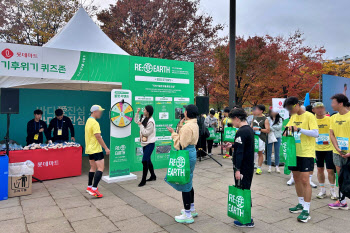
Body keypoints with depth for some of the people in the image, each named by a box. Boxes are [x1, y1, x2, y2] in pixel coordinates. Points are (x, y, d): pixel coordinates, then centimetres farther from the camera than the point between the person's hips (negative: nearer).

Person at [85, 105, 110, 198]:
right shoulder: (95, 123, -18)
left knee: (93, 167, 18)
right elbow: (98, 137, -22)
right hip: (96, 149, -10)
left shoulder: (88, 121, 13)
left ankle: (89, 187, 26)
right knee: (100, 168, -9)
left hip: (89, 149, 10)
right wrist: (106, 148, -18)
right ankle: (94, 189, -14)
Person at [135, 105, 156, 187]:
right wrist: (137, 113, 10)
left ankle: (143, 180, -1)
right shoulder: (144, 118, 5)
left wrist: (141, 125, -12)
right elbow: (136, 121, 21)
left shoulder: (150, 122, -20)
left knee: (145, 161, -10)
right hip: (145, 143, 9)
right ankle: (153, 176, 33)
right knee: (147, 160, 17)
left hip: (149, 144, -9)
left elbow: (145, 132, -21)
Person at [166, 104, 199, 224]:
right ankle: (192, 209, 34)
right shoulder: (194, 124, 10)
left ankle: (188, 215, 9)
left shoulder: (188, 126, -21)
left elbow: (180, 145, -20)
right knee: (188, 183, 21)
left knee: (185, 184, -1)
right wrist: (180, 127, 7)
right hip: (191, 153, 11)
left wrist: (173, 133, -10)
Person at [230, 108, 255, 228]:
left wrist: (237, 169, -21)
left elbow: (239, 152, -22)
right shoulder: (249, 129, 10)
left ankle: (247, 221, 10)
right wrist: (233, 145, 29)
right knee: (246, 191, 18)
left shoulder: (241, 132, -19)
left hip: (242, 168, -10)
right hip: (249, 166, 10)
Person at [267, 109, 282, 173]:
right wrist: (275, 128, -14)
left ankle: (277, 167, 14)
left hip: (278, 137, 1)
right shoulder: (268, 119, 1)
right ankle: (269, 167, 12)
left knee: (277, 152, 6)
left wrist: (271, 127, -11)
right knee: (269, 152, 4)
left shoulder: (280, 119, 6)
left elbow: (279, 127, -7)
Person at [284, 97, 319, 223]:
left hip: (306, 153, -7)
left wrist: (299, 129, -26)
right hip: (295, 152, 7)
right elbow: (287, 128, 16)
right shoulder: (293, 117, 11)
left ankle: (306, 210, 0)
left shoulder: (309, 116, -11)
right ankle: (301, 204, 29)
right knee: (296, 178, 14)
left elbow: (316, 133, -18)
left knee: (304, 180, -8)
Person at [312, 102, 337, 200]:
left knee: (330, 170, 1)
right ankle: (322, 190, 25)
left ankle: (332, 190, 20)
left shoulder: (329, 119, -4)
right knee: (320, 169, 10)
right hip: (317, 149, 2)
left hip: (329, 148, -2)